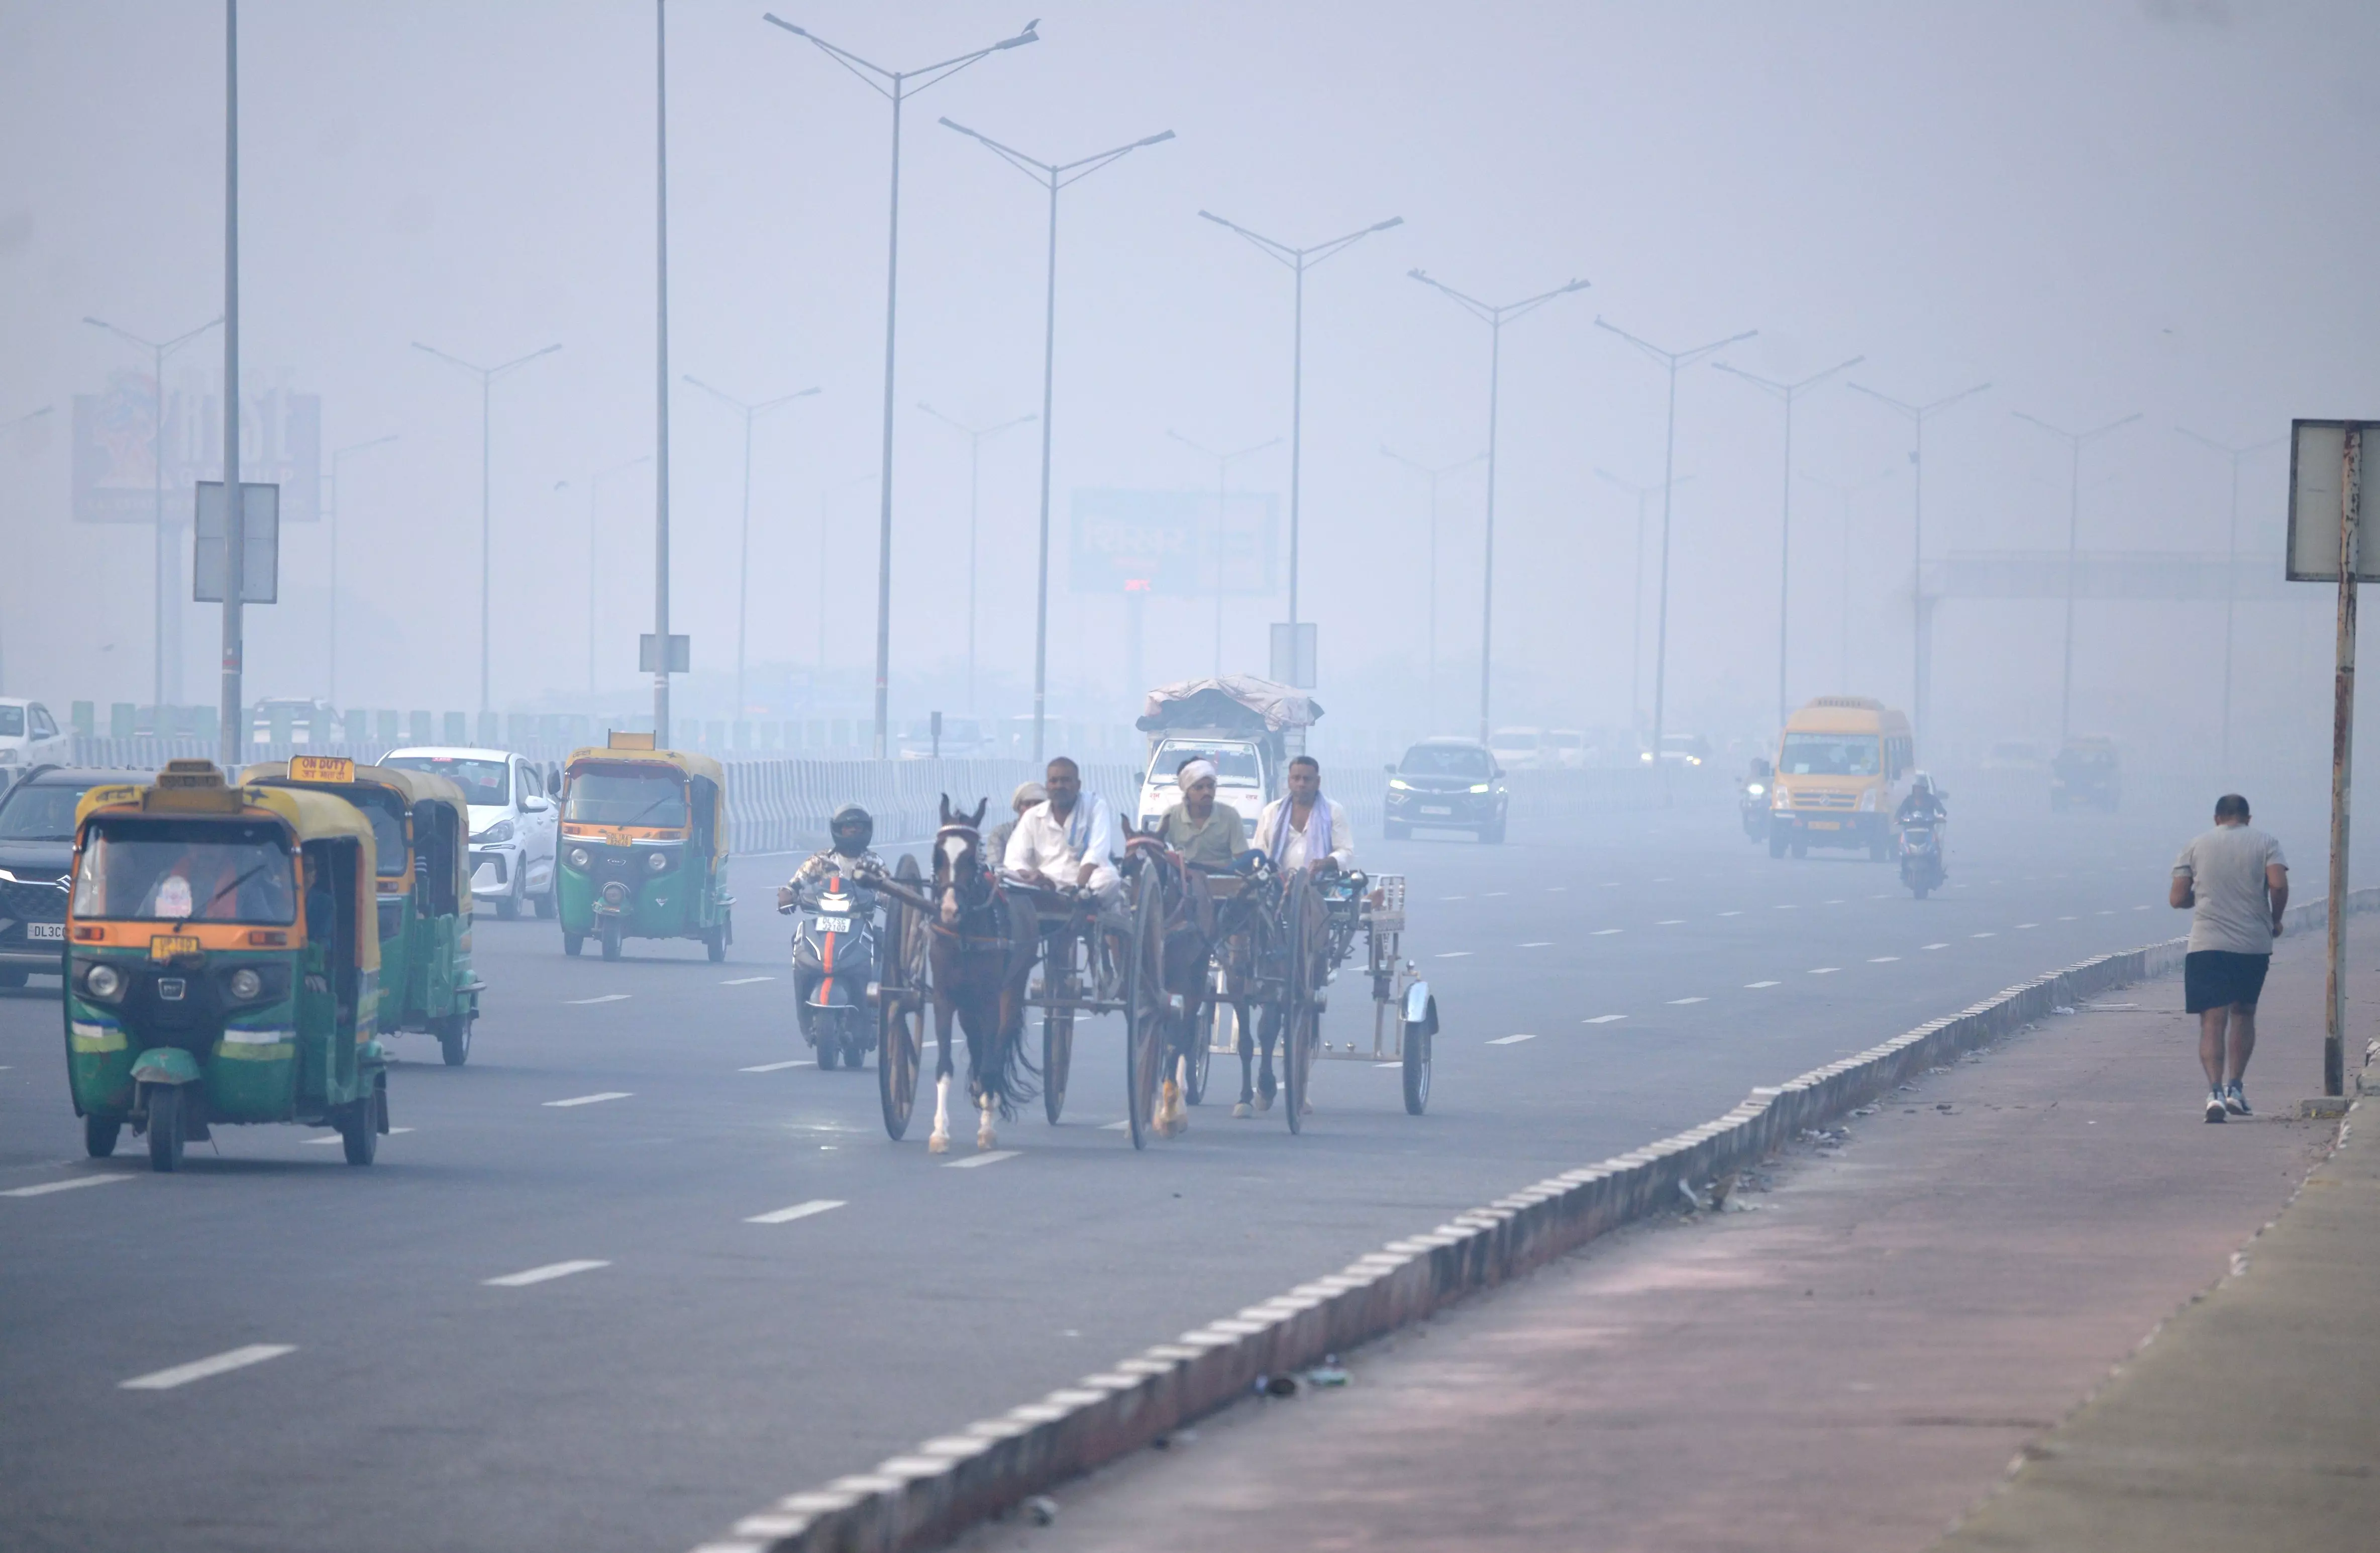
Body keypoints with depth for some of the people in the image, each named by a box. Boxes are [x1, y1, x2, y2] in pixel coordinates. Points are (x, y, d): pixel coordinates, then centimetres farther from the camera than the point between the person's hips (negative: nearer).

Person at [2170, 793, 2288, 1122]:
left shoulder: (2196, 847, 8)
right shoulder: (2265, 844, 5)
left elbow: (2178, 899, 4)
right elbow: (2279, 885, -9)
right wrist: (2275, 920, 7)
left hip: (2206, 945, -1)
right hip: (2254, 944, 1)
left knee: (2213, 1020, -4)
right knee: (2244, 1014, 20)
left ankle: (2215, 1091, -21)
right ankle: (2235, 1087, 12)